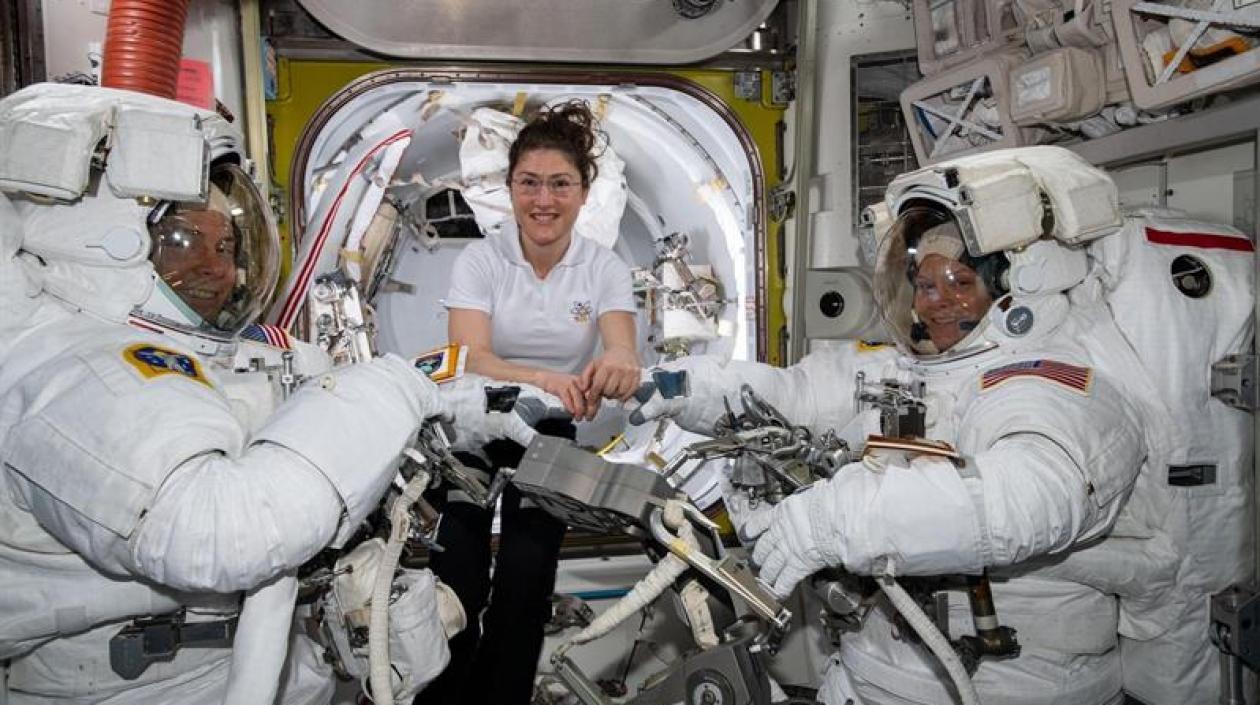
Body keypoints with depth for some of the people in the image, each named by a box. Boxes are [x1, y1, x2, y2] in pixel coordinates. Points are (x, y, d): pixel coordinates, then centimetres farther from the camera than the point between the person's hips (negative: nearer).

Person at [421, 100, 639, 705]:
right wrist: (540, 379, -46)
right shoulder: (480, 259, -11)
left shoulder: (604, 268, -7)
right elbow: (469, 358, -24)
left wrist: (617, 366, -49)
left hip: (551, 433, 1)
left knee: (526, 580, -4)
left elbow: (623, 351, -23)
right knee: (457, 581, -9)